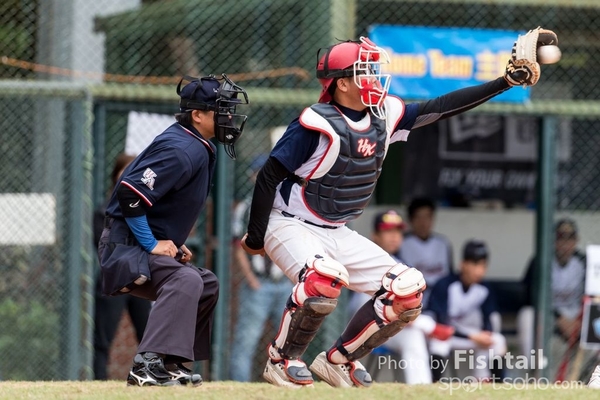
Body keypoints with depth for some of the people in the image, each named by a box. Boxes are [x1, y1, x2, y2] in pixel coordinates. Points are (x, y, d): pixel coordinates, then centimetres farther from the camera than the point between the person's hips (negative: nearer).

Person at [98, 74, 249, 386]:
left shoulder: (200, 148, 11)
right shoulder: (182, 150, -21)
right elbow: (130, 192, -29)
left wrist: (176, 243, 13)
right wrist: (152, 244, -23)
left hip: (153, 244, 11)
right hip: (126, 245, -11)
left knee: (207, 285, 20)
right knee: (186, 279, -32)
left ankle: (169, 364, 20)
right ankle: (149, 365, -41)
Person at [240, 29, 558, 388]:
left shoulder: (384, 116, -1)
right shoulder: (317, 123, -22)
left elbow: (442, 108, -1)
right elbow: (269, 176, -19)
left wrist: (509, 80, -6)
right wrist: (255, 239, -17)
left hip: (337, 234, 8)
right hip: (290, 226, -8)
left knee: (407, 291, -2)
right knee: (325, 278, -38)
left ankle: (338, 360, 11)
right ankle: (283, 359, -15)